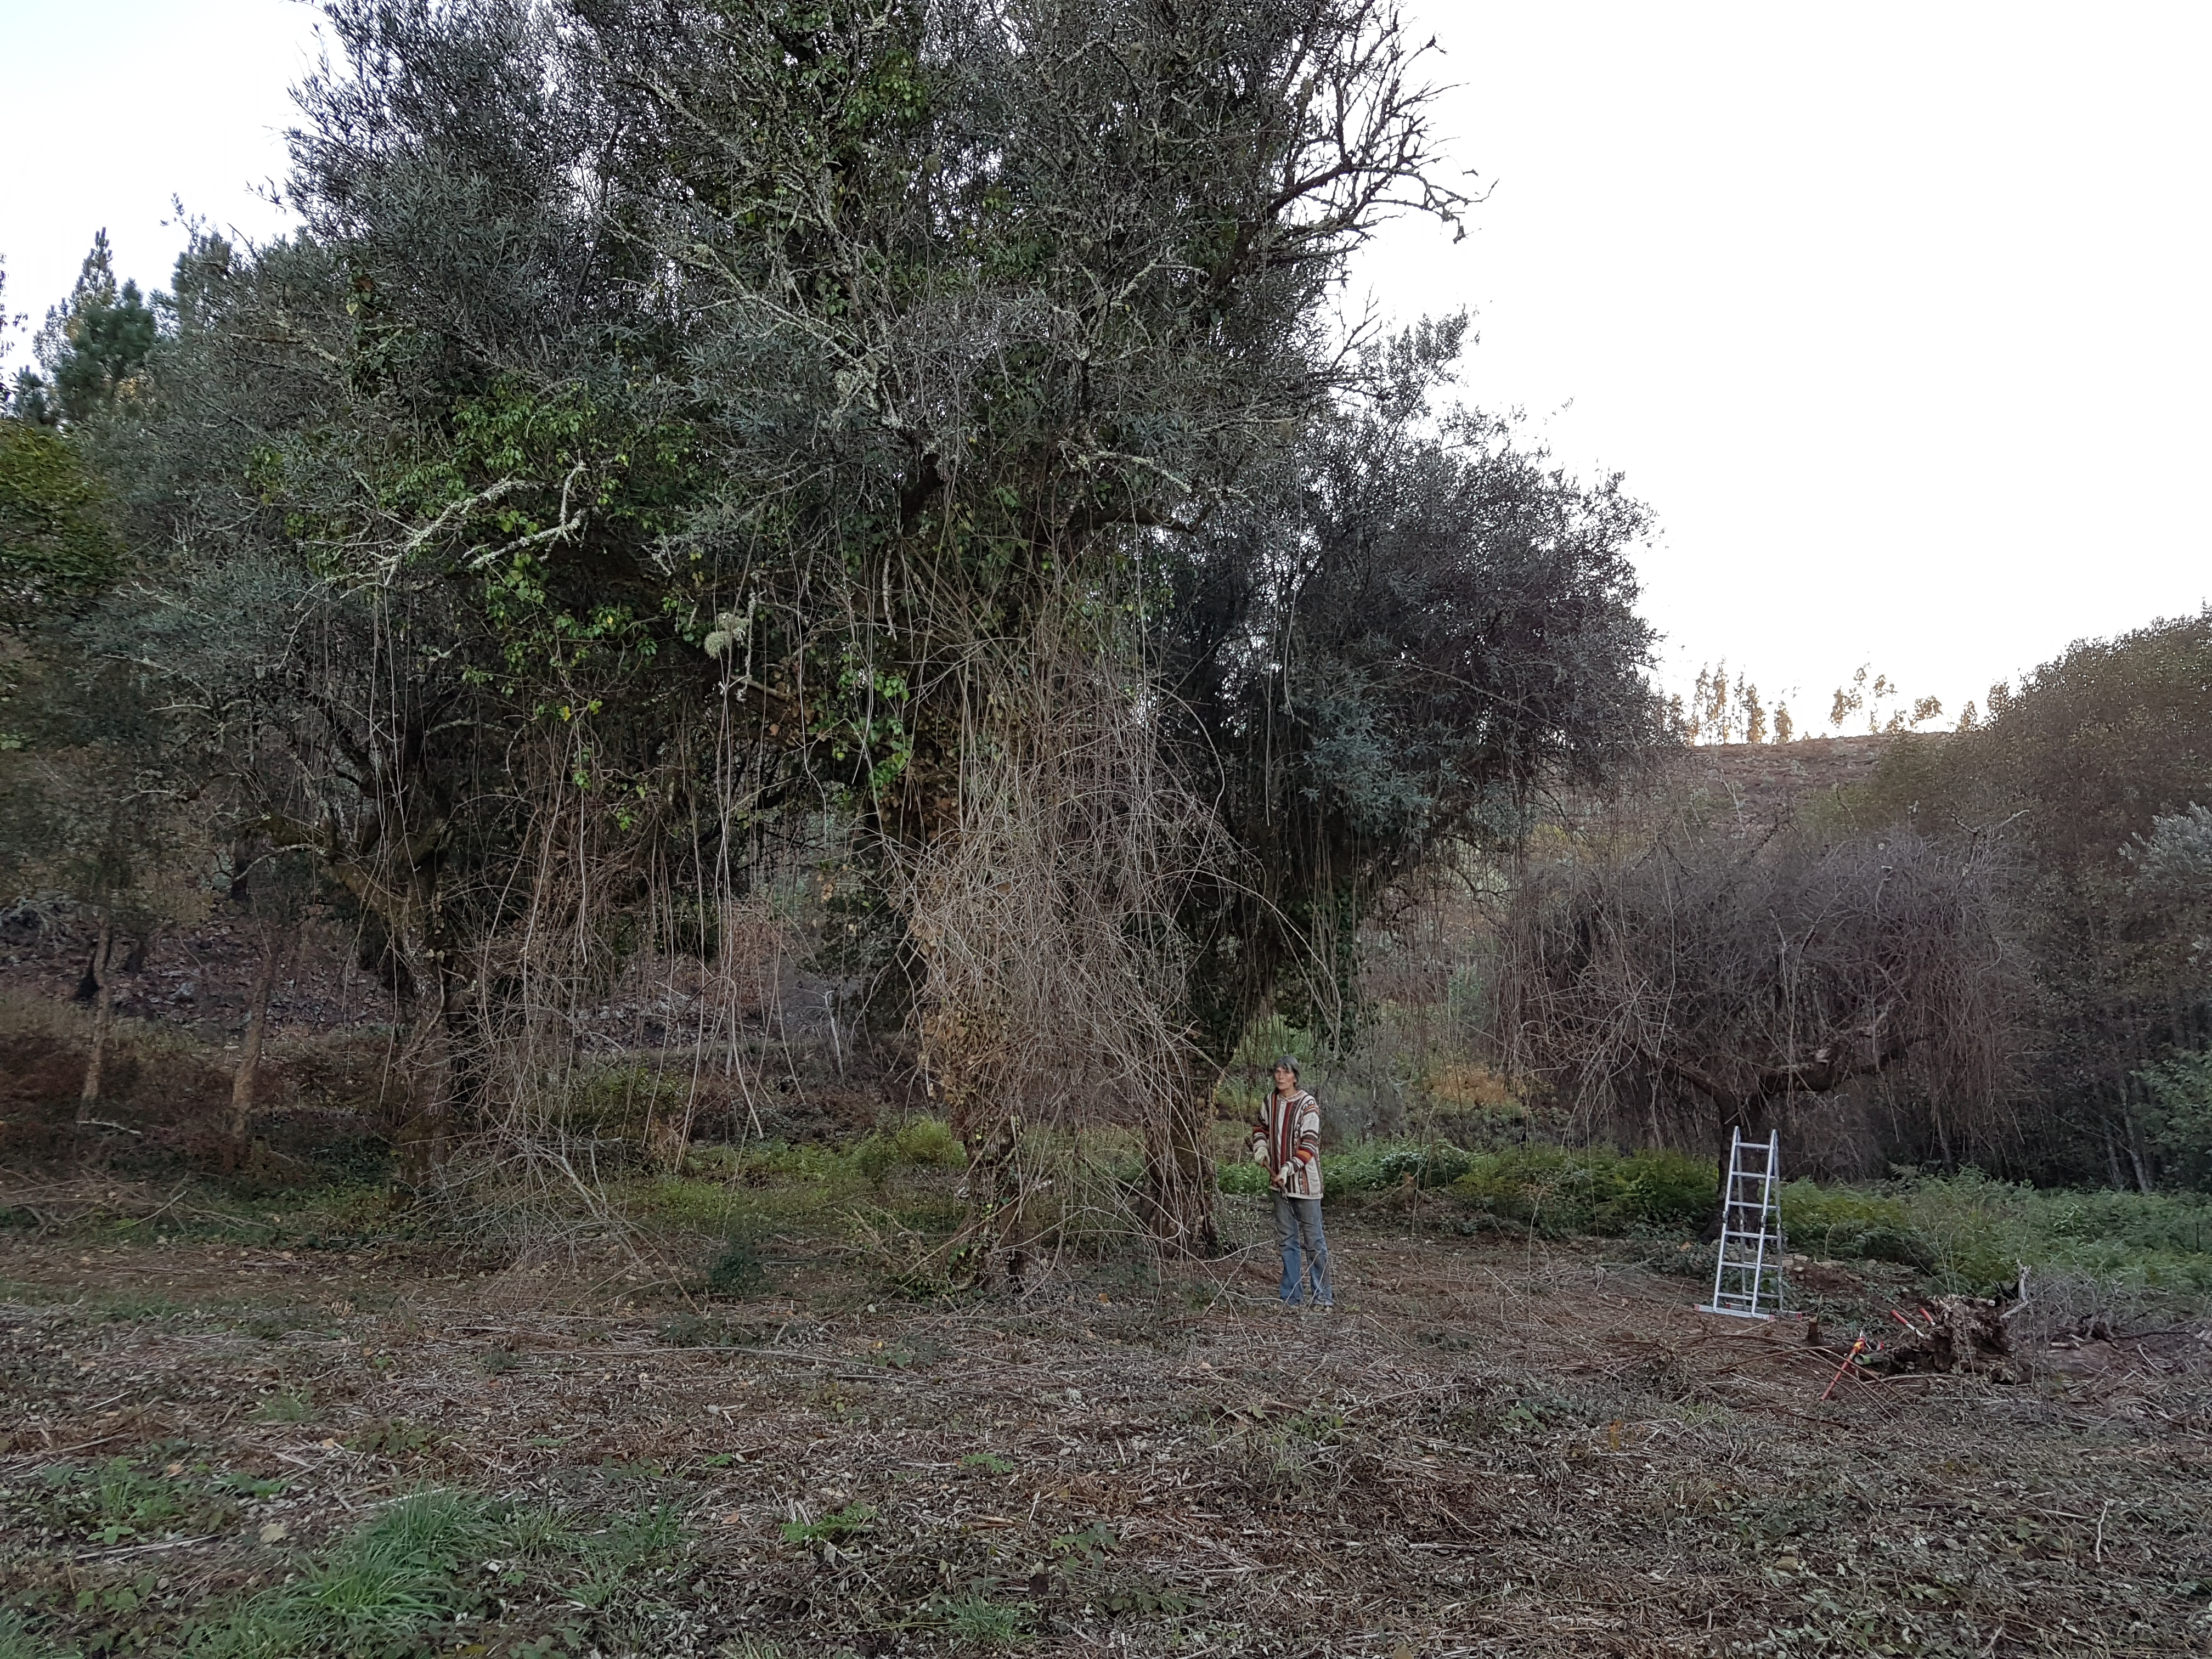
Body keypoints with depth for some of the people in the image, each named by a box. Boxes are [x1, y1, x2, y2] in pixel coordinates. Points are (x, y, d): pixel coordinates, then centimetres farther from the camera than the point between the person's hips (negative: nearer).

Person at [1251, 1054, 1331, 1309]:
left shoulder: (1308, 1106, -14)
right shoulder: (1271, 1102, 5)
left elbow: (1309, 1145, -18)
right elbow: (1261, 1127, 23)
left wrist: (1289, 1168, -27)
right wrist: (1260, 1147, 4)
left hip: (1304, 1182, -6)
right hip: (1280, 1182, 6)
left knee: (1313, 1239, -1)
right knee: (1287, 1238, 12)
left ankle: (1323, 1295, 8)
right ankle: (1292, 1295, 20)